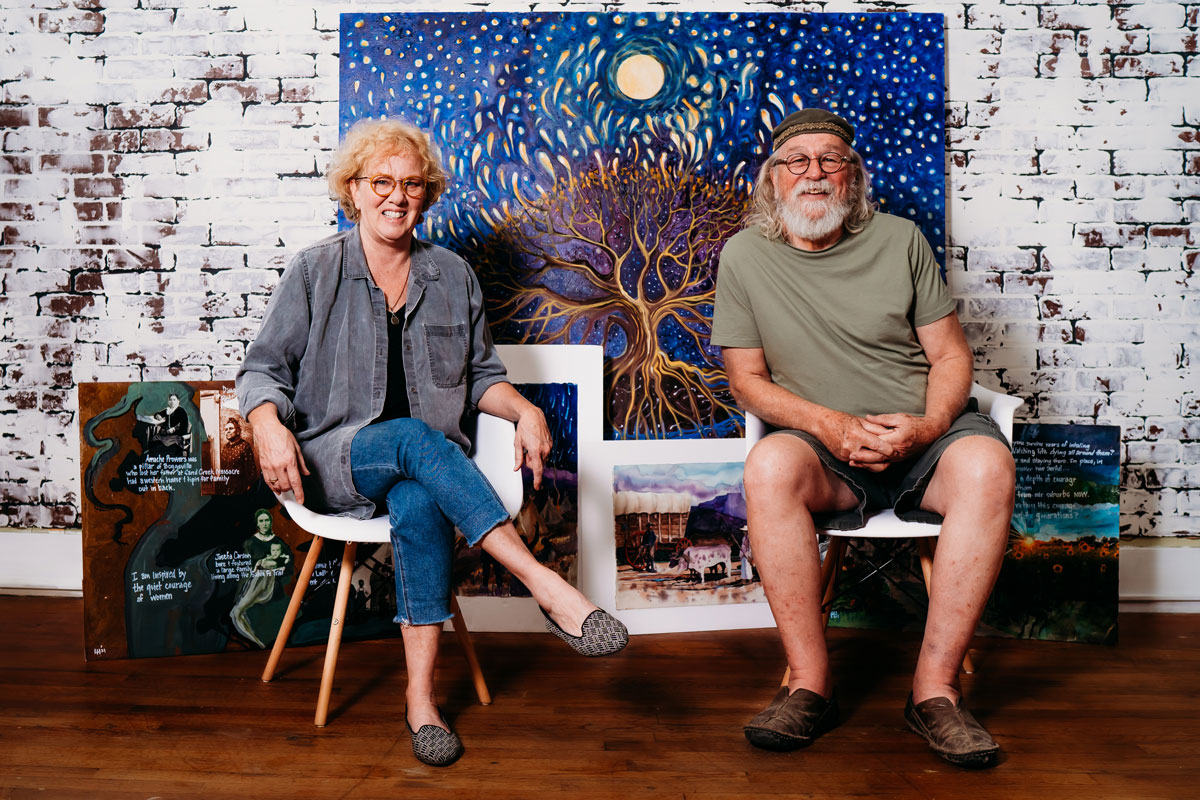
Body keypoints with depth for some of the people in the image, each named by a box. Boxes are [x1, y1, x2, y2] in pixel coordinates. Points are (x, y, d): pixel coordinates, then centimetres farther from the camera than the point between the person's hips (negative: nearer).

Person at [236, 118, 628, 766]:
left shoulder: (452, 276, 12)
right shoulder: (314, 271, 5)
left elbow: (480, 375, 16)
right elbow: (263, 367, 3)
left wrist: (525, 410, -5)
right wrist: (268, 424, -20)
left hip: (427, 460, 2)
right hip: (332, 463, -1)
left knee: (419, 504, -35)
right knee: (416, 438, -36)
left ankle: (421, 695, -28)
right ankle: (545, 586, -42)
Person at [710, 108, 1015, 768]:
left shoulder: (899, 239, 7)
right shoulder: (744, 257, 4)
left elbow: (950, 353, 8)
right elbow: (748, 379, 3)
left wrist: (929, 425, -13)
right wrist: (831, 425, -14)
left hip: (925, 437, 2)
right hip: (826, 450, -1)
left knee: (986, 463, -32)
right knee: (770, 465, -34)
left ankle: (935, 687, -21)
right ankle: (810, 684, -23)